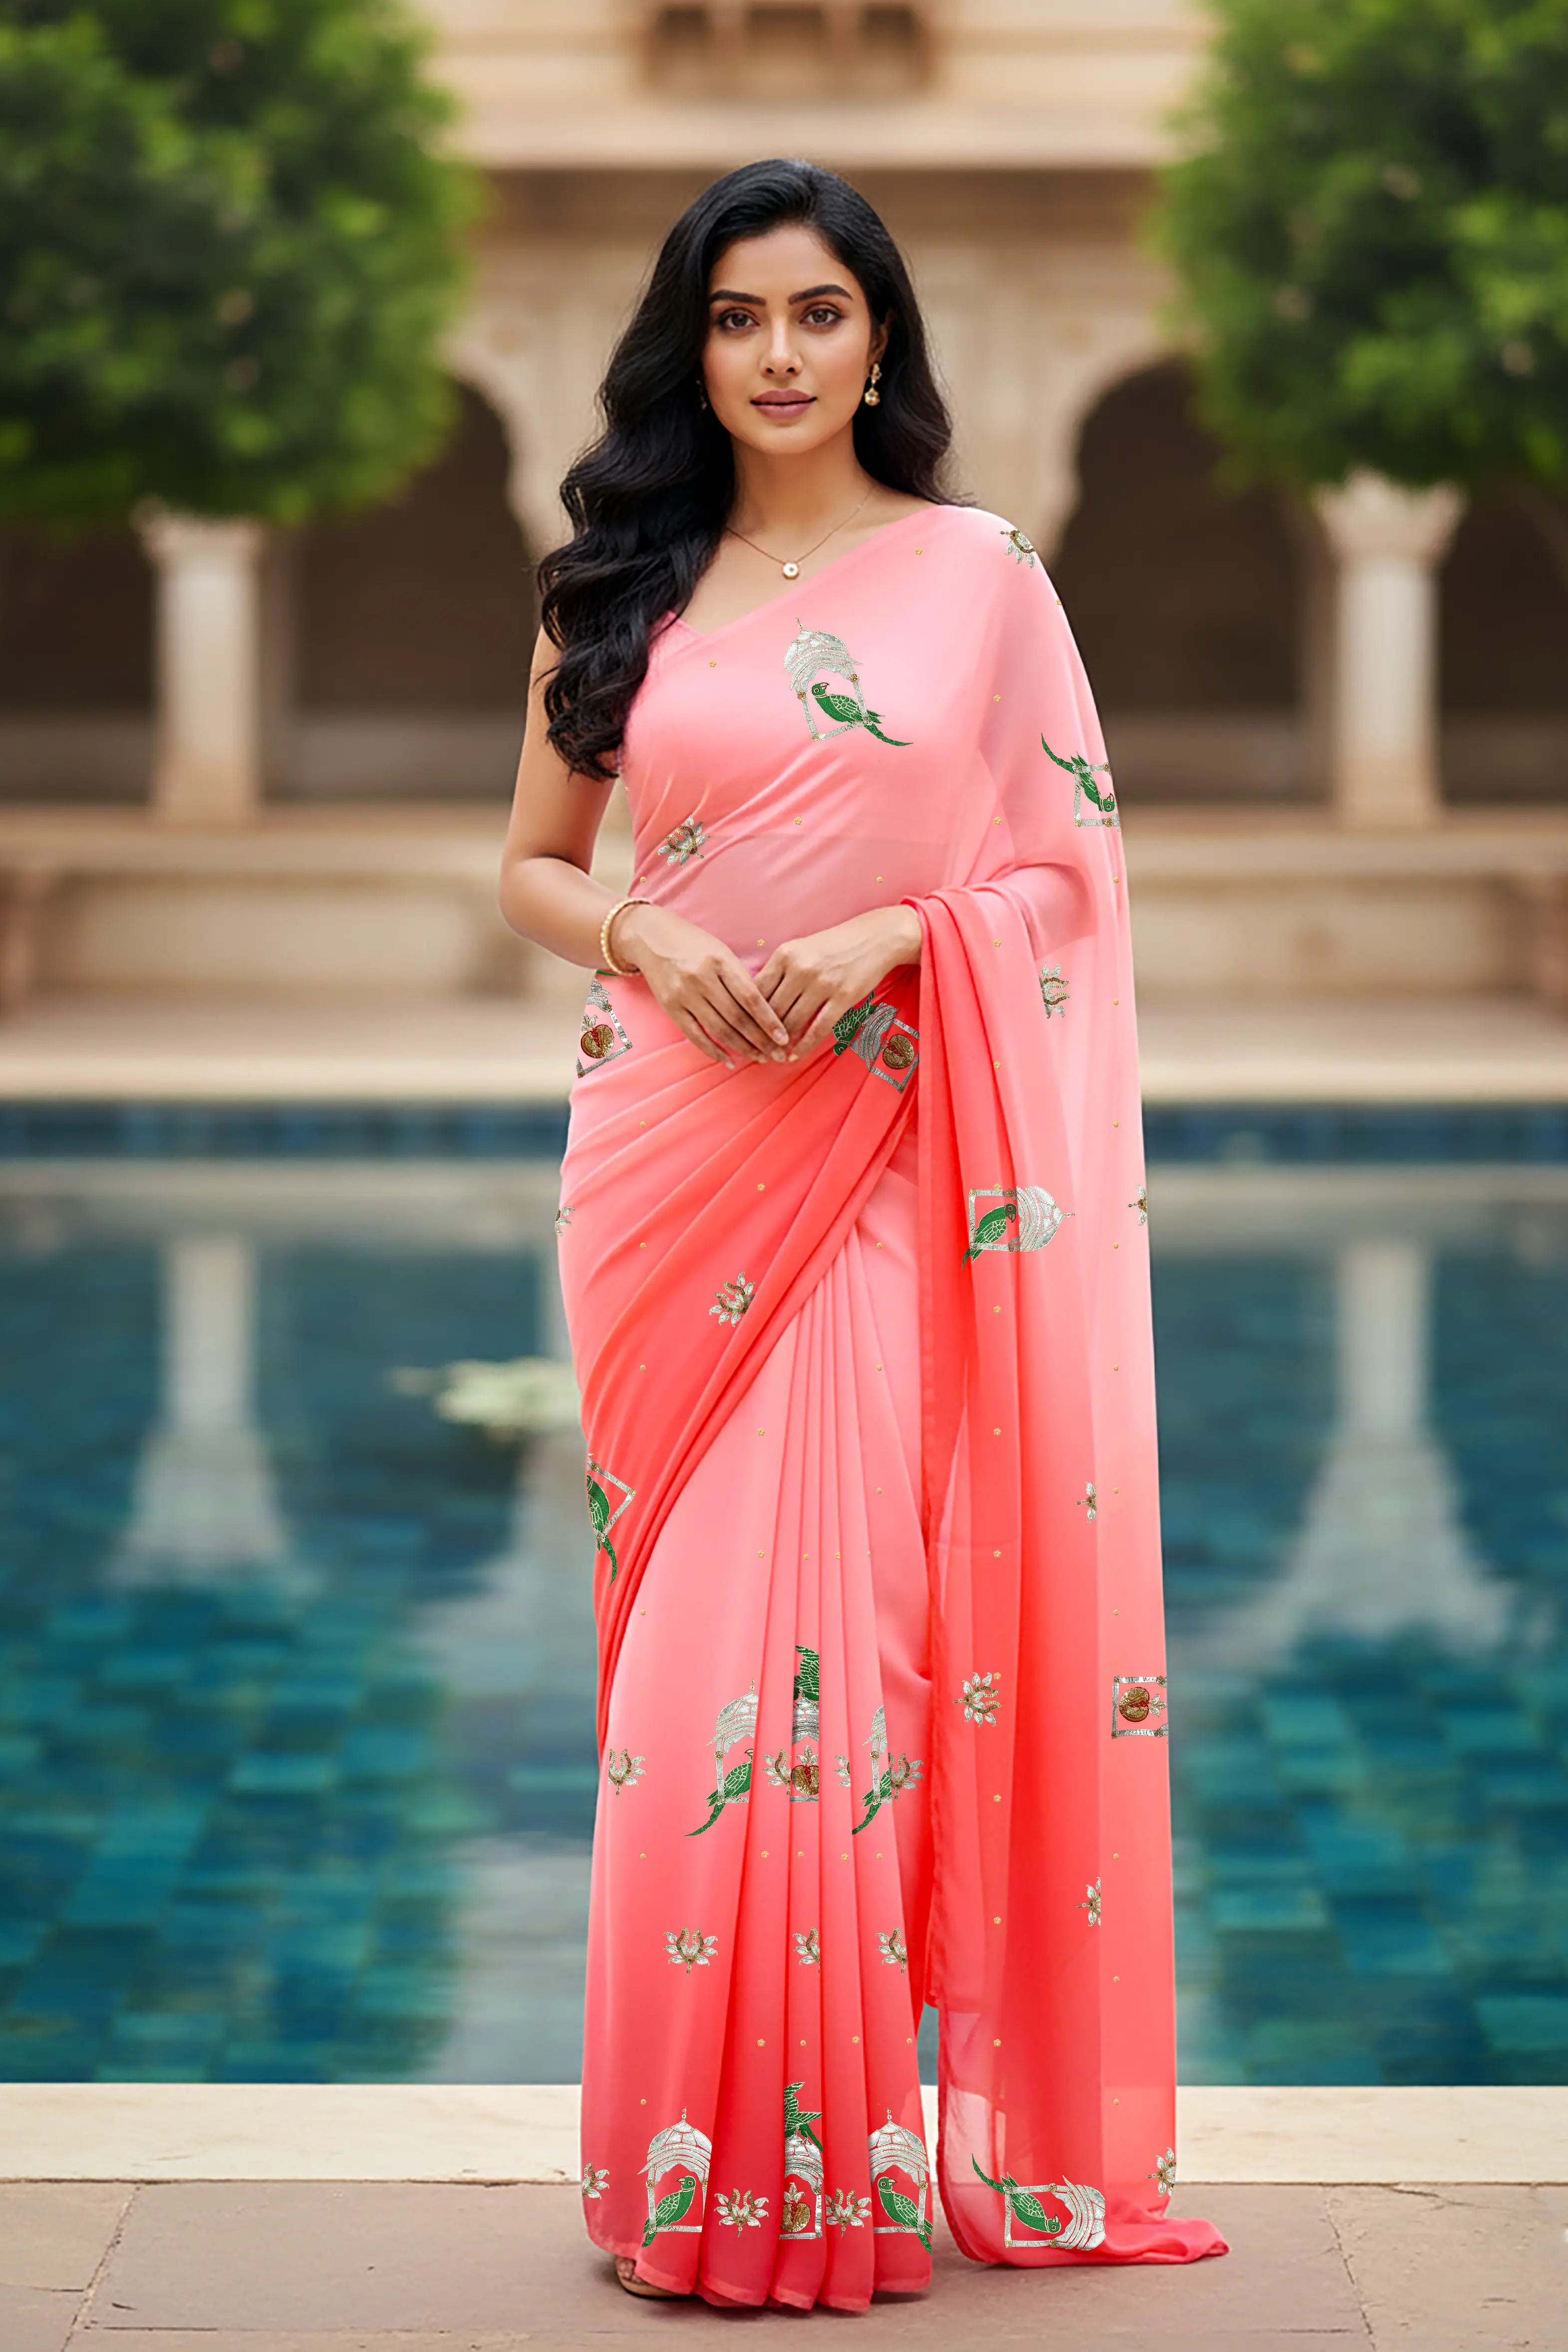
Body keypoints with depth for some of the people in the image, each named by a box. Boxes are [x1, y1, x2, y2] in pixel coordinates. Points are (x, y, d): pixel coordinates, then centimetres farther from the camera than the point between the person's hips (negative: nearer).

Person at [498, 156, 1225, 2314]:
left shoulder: (979, 571, 4)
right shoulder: (616, 592, 10)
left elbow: (1071, 862, 4)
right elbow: (534, 864, 15)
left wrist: (892, 934, -12)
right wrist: (638, 939, -6)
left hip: (886, 1152, -2)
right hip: (671, 1142, 2)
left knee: (841, 1624, -8)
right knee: (696, 1637, 2)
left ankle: (839, 2151, 3)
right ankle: (702, 2161, 10)